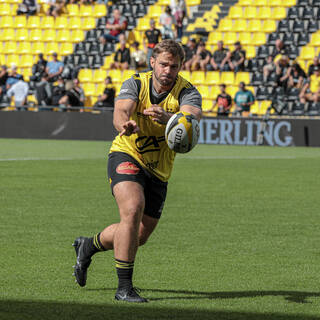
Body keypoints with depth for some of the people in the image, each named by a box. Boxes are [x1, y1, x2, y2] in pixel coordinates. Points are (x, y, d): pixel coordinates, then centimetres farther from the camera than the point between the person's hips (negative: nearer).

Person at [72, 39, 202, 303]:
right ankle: (124, 287, -22)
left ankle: (88, 246, 41)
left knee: (139, 237, 10)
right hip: (126, 156, -3)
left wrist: (167, 118, -57)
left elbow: (192, 116, -35)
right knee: (133, 209, -29)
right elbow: (121, 111, -29)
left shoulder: (187, 91, -13)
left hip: (158, 171, 3)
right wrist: (125, 124, -54)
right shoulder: (135, 84, -10)